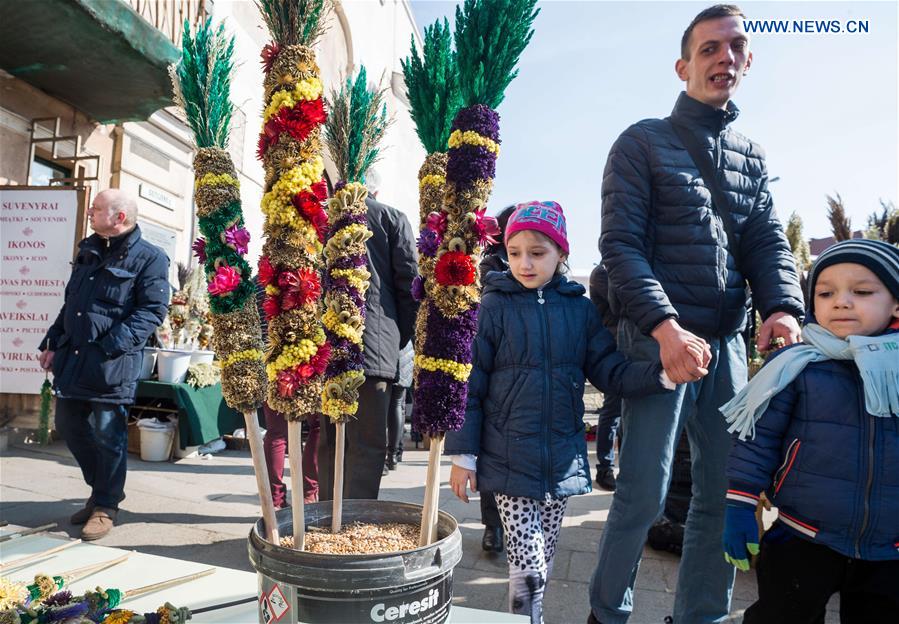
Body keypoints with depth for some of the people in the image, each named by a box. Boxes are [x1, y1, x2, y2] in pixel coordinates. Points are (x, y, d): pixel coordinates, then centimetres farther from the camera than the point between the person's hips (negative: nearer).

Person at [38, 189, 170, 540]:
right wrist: (52, 343, 14)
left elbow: (153, 310, -15)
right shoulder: (88, 250, 15)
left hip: (112, 363, -8)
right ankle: (103, 488, 33)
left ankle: (106, 506, 17)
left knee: (107, 434, -1)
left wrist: (113, 345, -23)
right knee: (69, 426, 14)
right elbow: (70, 302, 21)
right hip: (71, 356, 8)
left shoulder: (149, 258, -9)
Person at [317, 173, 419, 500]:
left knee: (327, 442, 13)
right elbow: (410, 284, 0)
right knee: (367, 445, 1)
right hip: (373, 346, -3)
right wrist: (400, 338, 9)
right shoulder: (391, 218, 7)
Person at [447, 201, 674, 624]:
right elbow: (469, 386, -4)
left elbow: (611, 371, 1)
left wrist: (661, 373, -17)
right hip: (509, 459, -3)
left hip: (562, 459, 3)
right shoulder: (494, 307, -5)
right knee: (527, 568, -2)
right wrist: (463, 454, -6)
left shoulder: (580, 309, 3)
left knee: (542, 563, 16)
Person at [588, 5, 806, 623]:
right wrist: (665, 326, -22)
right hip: (659, 339, -6)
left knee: (726, 494, 10)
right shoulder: (643, 143, 1)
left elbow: (769, 243, 10)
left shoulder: (750, 156, 18)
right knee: (644, 494, -4)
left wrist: (783, 307, -12)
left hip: (728, 344, 6)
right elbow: (619, 244, -9)